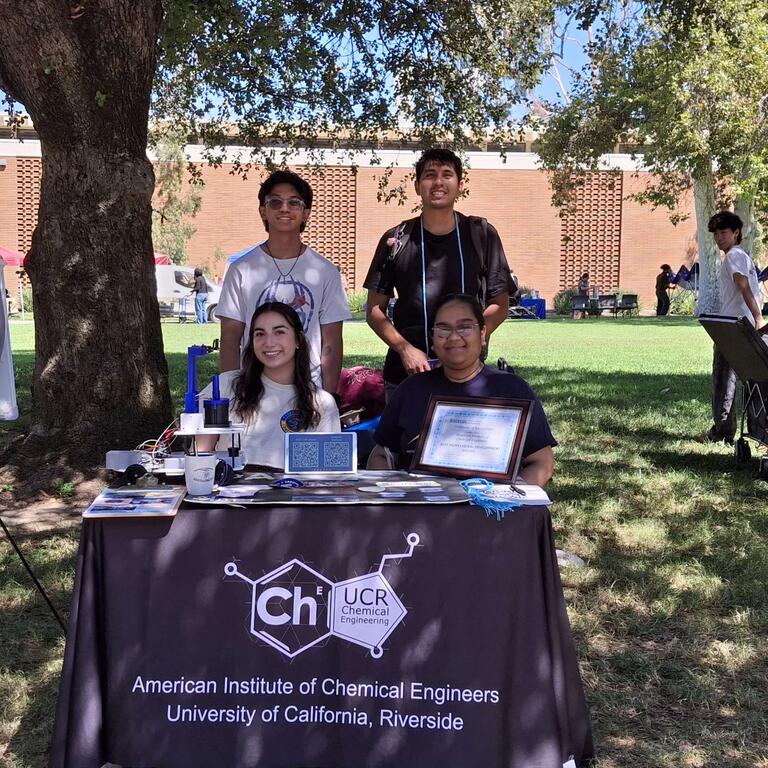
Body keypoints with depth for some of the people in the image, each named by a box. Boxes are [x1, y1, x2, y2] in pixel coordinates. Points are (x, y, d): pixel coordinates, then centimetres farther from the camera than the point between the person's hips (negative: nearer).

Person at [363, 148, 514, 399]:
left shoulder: (482, 234, 5)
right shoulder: (396, 240, 6)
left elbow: (500, 304, 6)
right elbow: (375, 309, 6)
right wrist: (405, 349, -10)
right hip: (405, 373, 0)